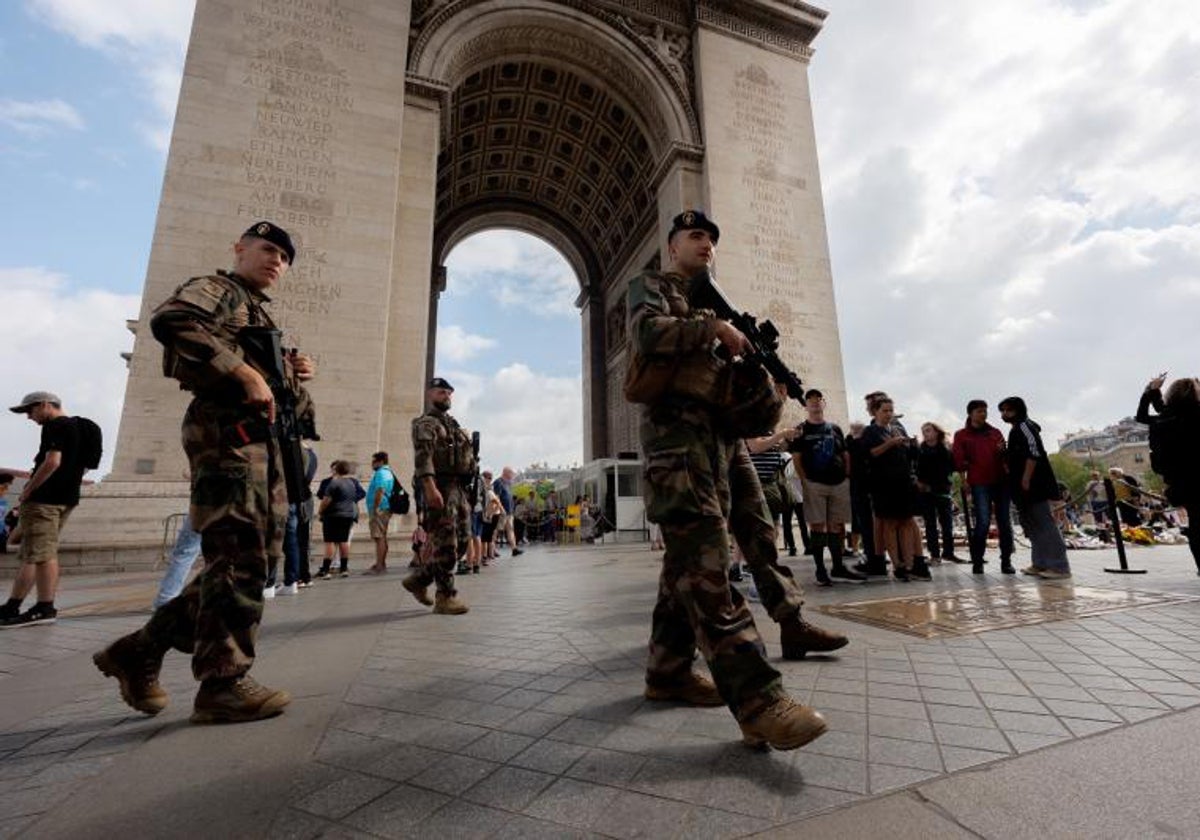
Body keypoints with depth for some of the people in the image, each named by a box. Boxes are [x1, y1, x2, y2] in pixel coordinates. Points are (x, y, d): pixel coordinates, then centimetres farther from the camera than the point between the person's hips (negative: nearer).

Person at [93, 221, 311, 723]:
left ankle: (141, 650, 19)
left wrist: (291, 375, 10)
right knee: (239, 559, -9)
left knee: (248, 561, 9)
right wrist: (245, 371, -22)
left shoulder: (259, 314, 30)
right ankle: (223, 685, 0)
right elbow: (169, 320, -20)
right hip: (226, 431, -9)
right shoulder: (217, 289, 4)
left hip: (261, 438, 9)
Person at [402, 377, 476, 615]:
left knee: (461, 542, 9)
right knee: (445, 544, -6)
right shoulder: (425, 423, -1)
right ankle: (445, 596, 3)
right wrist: (430, 486, -29)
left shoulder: (454, 424, 25)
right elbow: (422, 455, -17)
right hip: (440, 487, -9)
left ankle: (419, 578, 22)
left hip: (459, 489, 9)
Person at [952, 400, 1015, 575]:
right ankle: (977, 561, 3)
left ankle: (1006, 561, 15)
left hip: (1001, 480, 4)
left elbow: (1005, 455, 20)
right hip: (979, 483, -4)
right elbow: (959, 460, 0)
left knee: (1005, 522, 5)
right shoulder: (961, 435, 5)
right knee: (983, 522, -9)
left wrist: (1002, 450, -4)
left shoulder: (995, 432, 15)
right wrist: (964, 481, -8)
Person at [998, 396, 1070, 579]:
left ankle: (1059, 566, -7)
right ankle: (1040, 564, 16)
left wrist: (1026, 479, -22)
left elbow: (1034, 453, -19)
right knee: (1032, 526, 12)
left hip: (1032, 484, -11)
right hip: (1025, 486, 11)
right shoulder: (1016, 430, 22)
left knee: (1044, 524, -10)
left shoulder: (1024, 426, -8)